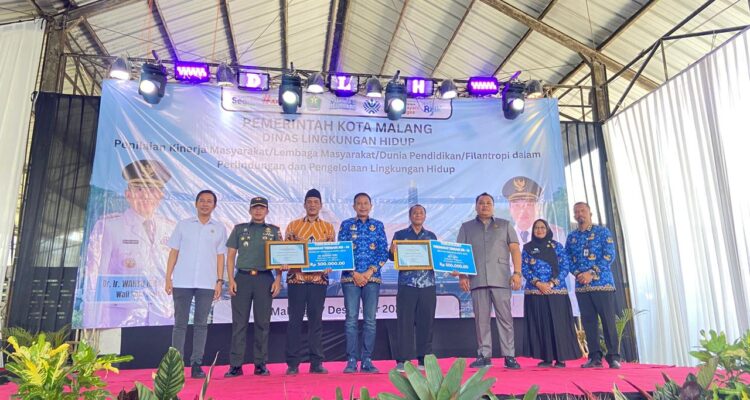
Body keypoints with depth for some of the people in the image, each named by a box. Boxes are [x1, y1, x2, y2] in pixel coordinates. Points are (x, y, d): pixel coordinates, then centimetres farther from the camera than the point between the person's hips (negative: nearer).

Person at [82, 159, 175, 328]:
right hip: (122, 317, -2)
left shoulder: (172, 229, 9)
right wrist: (95, 326, -6)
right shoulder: (108, 225, 1)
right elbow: (95, 277, -1)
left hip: (164, 317, 3)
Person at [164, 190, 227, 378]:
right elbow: (173, 252, 7)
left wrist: (220, 281, 0)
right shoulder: (183, 225, 8)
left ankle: (196, 364, 9)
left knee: (201, 324, 3)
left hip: (206, 283, 0)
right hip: (182, 282, 0)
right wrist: (168, 278, 0)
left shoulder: (219, 228, 9)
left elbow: (220, 256, 8)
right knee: (180, 323, 3)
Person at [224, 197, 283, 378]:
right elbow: (230, 256, 9)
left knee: (262, 323, 3)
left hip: (265, 278, 0)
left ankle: (260, 364, 10)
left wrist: (278, 279, -3)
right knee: (239, 322, 0)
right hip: (242, 277, 0)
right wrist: (231, 280, -2)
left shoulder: (274, 231, 12)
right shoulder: (239, 229, 12)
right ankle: (236, 365, 5)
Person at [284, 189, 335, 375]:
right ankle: (292, 363, 9)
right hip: (296, 278, -1)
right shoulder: (293, 225, 8)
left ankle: (316, 363, 12)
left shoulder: (328, 227, 10)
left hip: (319, 278, 1)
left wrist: (328, 266, -11)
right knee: (295, 320, 1)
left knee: (316, 320, 5)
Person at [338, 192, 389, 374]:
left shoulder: (378, 225, 10)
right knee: (351, 319, -1)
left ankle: (367, 360, 10)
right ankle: (351, 360, 6)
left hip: (372, 277, 1)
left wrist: (369, 272, -8)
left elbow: (384, 252, 4)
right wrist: (355, 273, -9)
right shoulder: (346, 225, 7)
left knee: (370, 320, 2)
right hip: (350, 278, -1)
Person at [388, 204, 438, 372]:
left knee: (426, 322, 4)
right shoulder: (400, 235, 9)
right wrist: (392, 251, -18)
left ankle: (424, 358, 13)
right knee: (405, 322, -3)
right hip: (407, 284, -2)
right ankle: (403, 359, 3)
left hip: (427, 284, 2)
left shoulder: (431, 236, 15)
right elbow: (392, 257, 3)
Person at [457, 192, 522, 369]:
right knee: (481, 319, 2)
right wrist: (462, 275, -2)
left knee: (505, 318, -1)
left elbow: (515, 249, 8)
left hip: (501, 279, -1)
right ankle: (484, 356, 8)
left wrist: (517, 272, -4)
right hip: (477, 280, 1)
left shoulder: (504, 225, 15)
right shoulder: (466, 227, 16)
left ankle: (509, 356, 4)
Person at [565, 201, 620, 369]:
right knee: (588, 321, 4)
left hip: (602, 283, -4)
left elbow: (609, 255, -7)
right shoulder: (571, 237, 14)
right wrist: (578, 274, -9)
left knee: (608, 320, -4)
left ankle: (613, 357, 4)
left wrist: (591, 273, -15)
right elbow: (567, 260, 10)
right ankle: (595, 356, 10)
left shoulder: (603, 231, 2)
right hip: (581, 286, 4)